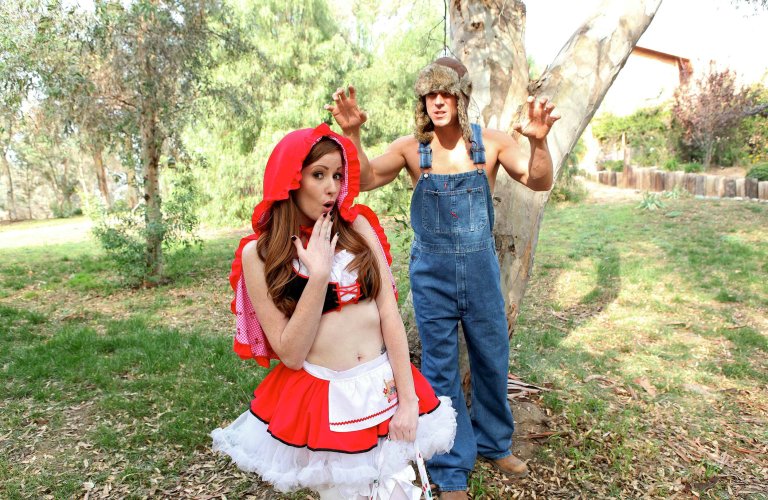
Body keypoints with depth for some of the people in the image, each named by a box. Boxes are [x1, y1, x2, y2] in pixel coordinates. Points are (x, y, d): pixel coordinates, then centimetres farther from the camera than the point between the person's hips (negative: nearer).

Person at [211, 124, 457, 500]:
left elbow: (389, 313, -5)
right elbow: (290, 354, -12)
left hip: (385, 387, 3)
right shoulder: (258, 254, -8)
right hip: (320, 399, -2)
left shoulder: (357, 226, -1)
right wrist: (319, 275, -19)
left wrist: (408, 398, -8)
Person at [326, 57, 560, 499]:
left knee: (493, 359, 16)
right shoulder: (412, 147, -4)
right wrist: (352, 135, -22)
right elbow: (365, 180, -7)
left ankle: (494, 442, 43)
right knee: (441, 368, 7)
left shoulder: (491, 142, -4)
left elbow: (539, 182, -10)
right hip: (432, 271, -1)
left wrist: (539, 141, -29)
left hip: (481, 267, 2)